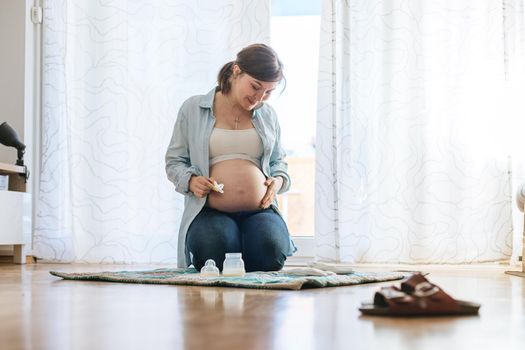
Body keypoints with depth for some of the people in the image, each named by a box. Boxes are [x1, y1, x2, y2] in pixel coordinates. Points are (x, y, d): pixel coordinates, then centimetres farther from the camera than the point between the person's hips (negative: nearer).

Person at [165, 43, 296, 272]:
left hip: (259, 210, 3)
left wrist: (279, 179, 5)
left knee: (271, 254, -29)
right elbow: (174, 161, 12)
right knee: (213, 250, -35)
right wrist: (190, 180, -10)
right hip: (210, 211, -2)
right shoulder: (193, 109, 8)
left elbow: (278, 160, 29)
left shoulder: (267, 115, 18)